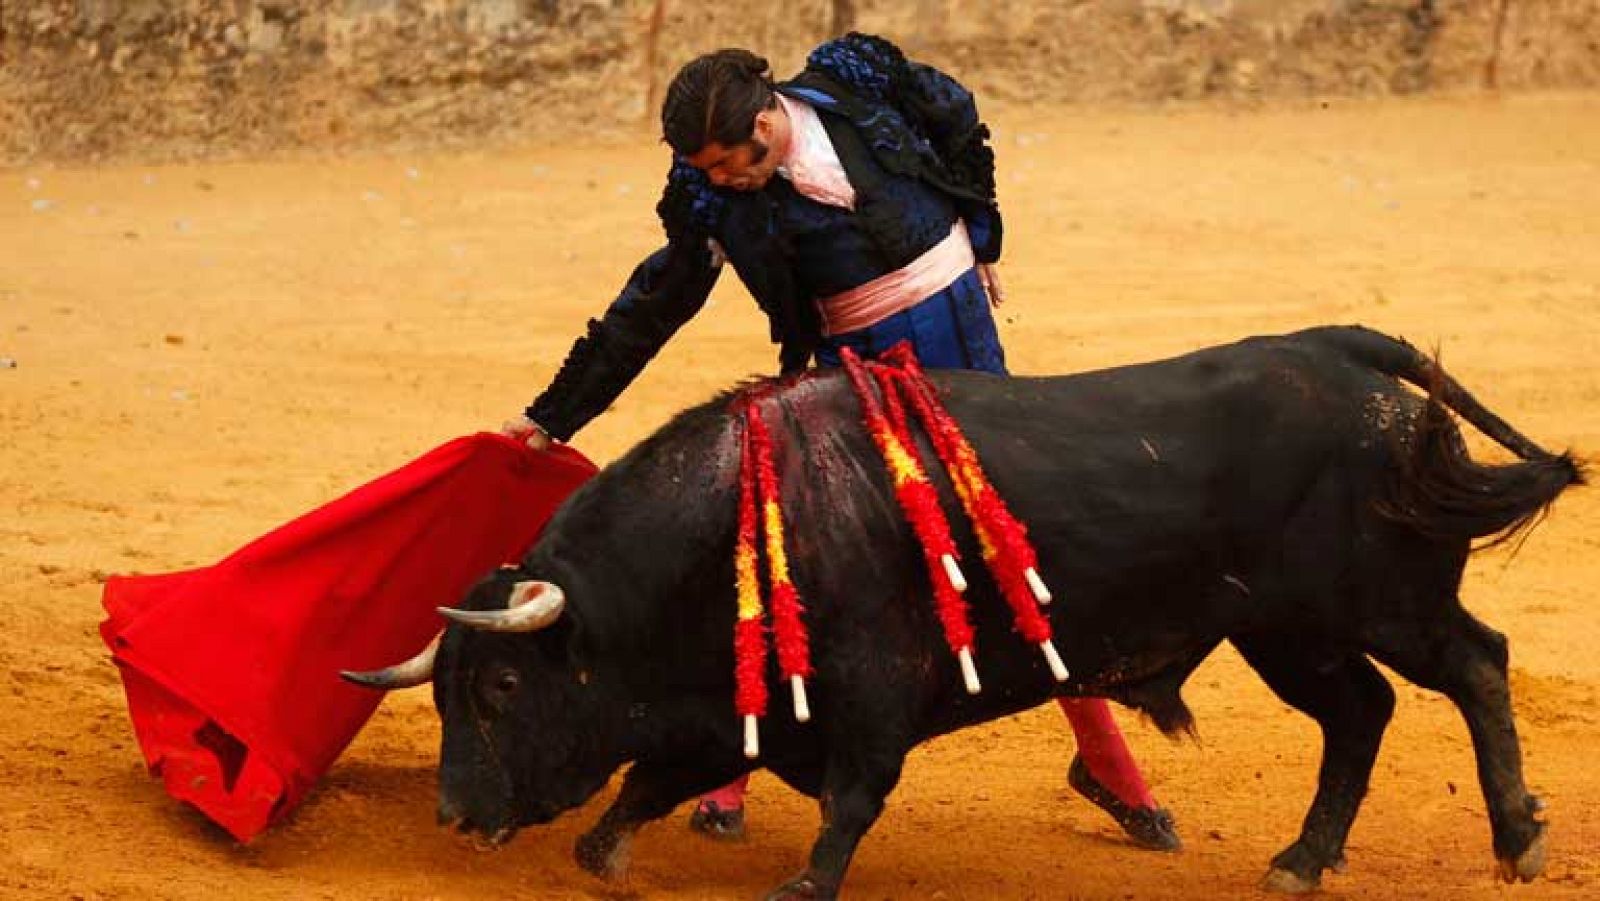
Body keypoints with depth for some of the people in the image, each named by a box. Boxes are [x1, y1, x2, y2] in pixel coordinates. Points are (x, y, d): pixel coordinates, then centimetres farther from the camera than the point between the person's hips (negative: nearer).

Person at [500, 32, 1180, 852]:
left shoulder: (861, 90, -14)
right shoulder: (714, 199, -14)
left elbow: (961, 124, 5)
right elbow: (648, 310, -5)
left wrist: (980, 245, 14)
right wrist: (553, 415, -3)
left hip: (960, 332, 0)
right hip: (853, 364, 0)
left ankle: (1106, 762, 16)